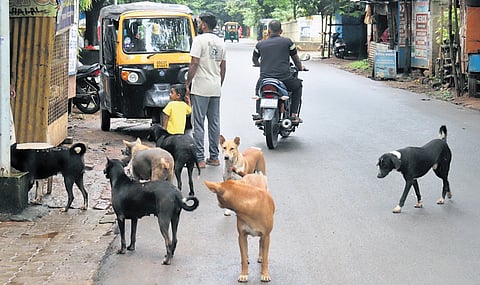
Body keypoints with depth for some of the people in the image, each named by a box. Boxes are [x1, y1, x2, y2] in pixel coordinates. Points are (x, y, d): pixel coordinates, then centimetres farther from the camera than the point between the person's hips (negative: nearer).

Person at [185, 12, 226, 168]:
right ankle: (214, 157, 15)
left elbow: (194, 63, -14)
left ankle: (200, 159, -5)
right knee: (214, 123, 11)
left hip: (200, 89, -7)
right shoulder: (221, 42, 12)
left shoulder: (199, 40, -10)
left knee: (199, 123, -4)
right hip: (216, 89, 7)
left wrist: (187, 83, -7)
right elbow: (223, 67, 15)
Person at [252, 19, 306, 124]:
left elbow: (254, 59, 27)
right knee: (297, 86, 27)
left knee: (258, 87, 36)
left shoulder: (260, 44, 10)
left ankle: (258, 113, 23)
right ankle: (294, 115, 17)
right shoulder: (287, 42, 4)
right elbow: (295, 58, 15)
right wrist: (300, 67, 37)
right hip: (284, 79, -2)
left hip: (265, 78, 2)